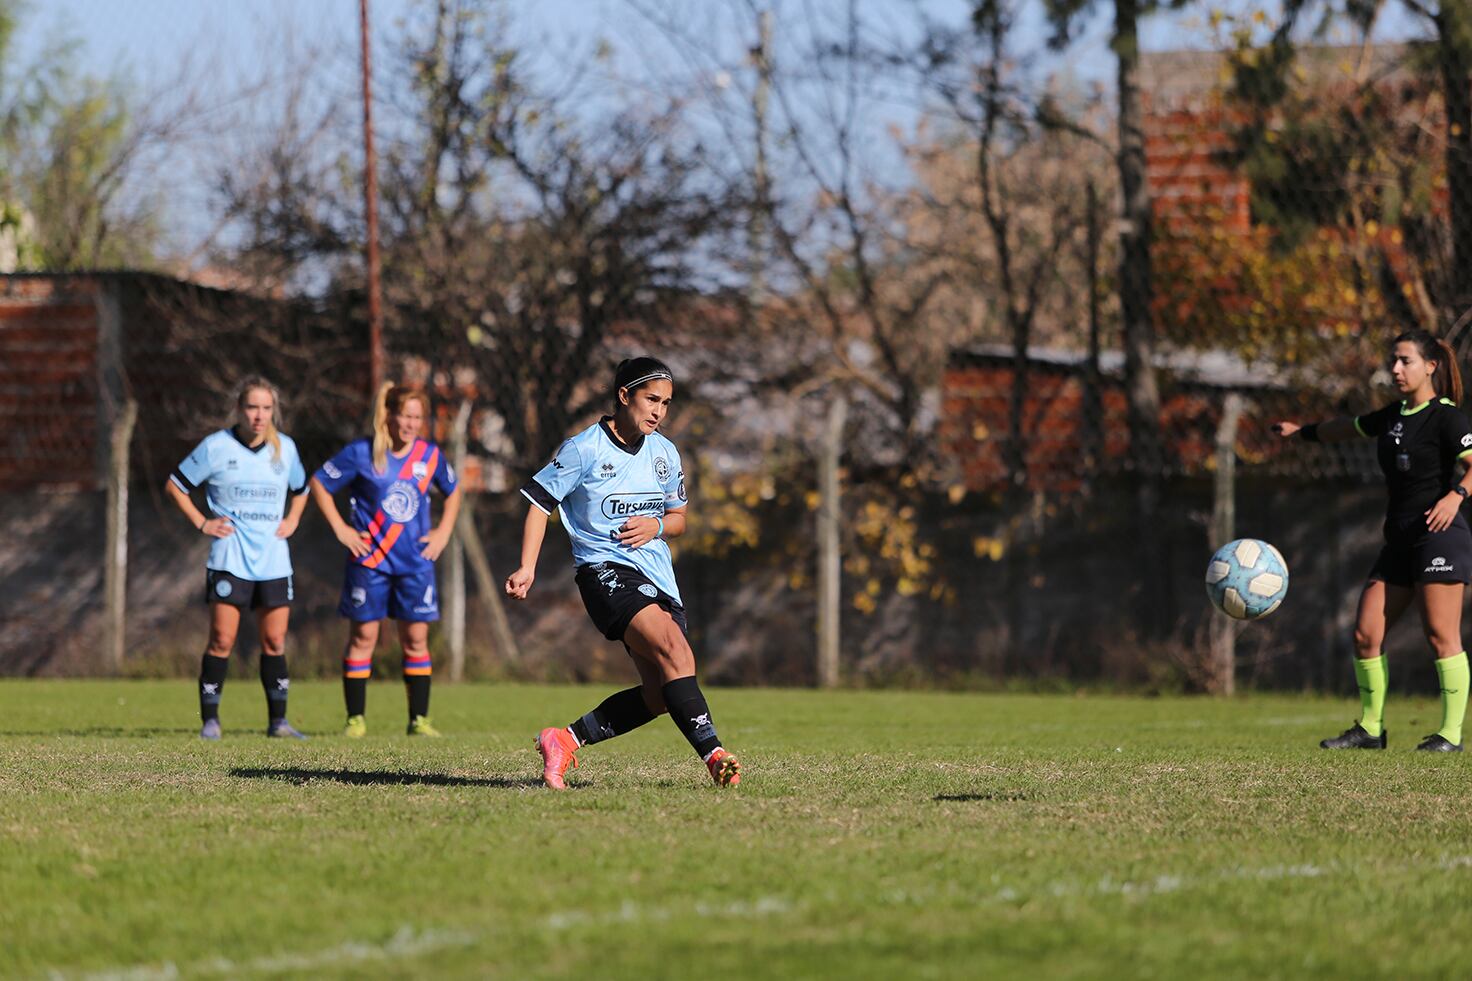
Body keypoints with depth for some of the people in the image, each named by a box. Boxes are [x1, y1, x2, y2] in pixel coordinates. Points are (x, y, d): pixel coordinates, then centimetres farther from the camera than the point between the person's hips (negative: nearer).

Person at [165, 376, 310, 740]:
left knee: (274, 641, 4)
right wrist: (201, 522, -3)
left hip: (274, 560, 4)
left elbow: (300, 489, 27)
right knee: (222, 639, -8)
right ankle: (209, 720, -3)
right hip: (229, 559, -4)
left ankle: (278, 720, 11)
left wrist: (292, 520, 11)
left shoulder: (285, 448, 7)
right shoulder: (216, 447, -5)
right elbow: (174, 485, 3)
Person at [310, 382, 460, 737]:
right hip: (370, 559, -3)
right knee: (363, 635, -1)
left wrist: (443, 532, 10)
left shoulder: (430, 455, 4)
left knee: (416, 638, 1)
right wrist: (339, 528, -4)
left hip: (415, 561, 3)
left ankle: (419, 719, 7)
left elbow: (453, 492, 22)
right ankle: (356, 718, 5)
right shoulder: (361, 453, -6)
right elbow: (318, 483, 1)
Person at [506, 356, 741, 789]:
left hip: (658, 577, 7)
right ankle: (714, 755, -35)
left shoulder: (665, 453, 13)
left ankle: (565, 740, 10)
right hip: (606, 571, -7)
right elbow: (540, 501, -1)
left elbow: (678, 518, 23)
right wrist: (528, 568, -10)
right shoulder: (585, 448, -5)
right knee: (676, 651, -29)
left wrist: (656, 526, -1)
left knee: (659, 695, -3)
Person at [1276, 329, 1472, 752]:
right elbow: (1348, 428, 34)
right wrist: (1302, 432, 44)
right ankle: (1370, 729, 11)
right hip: (1400, 539, 8)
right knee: (1366, 634, 3)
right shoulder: (1395, 416, 16)